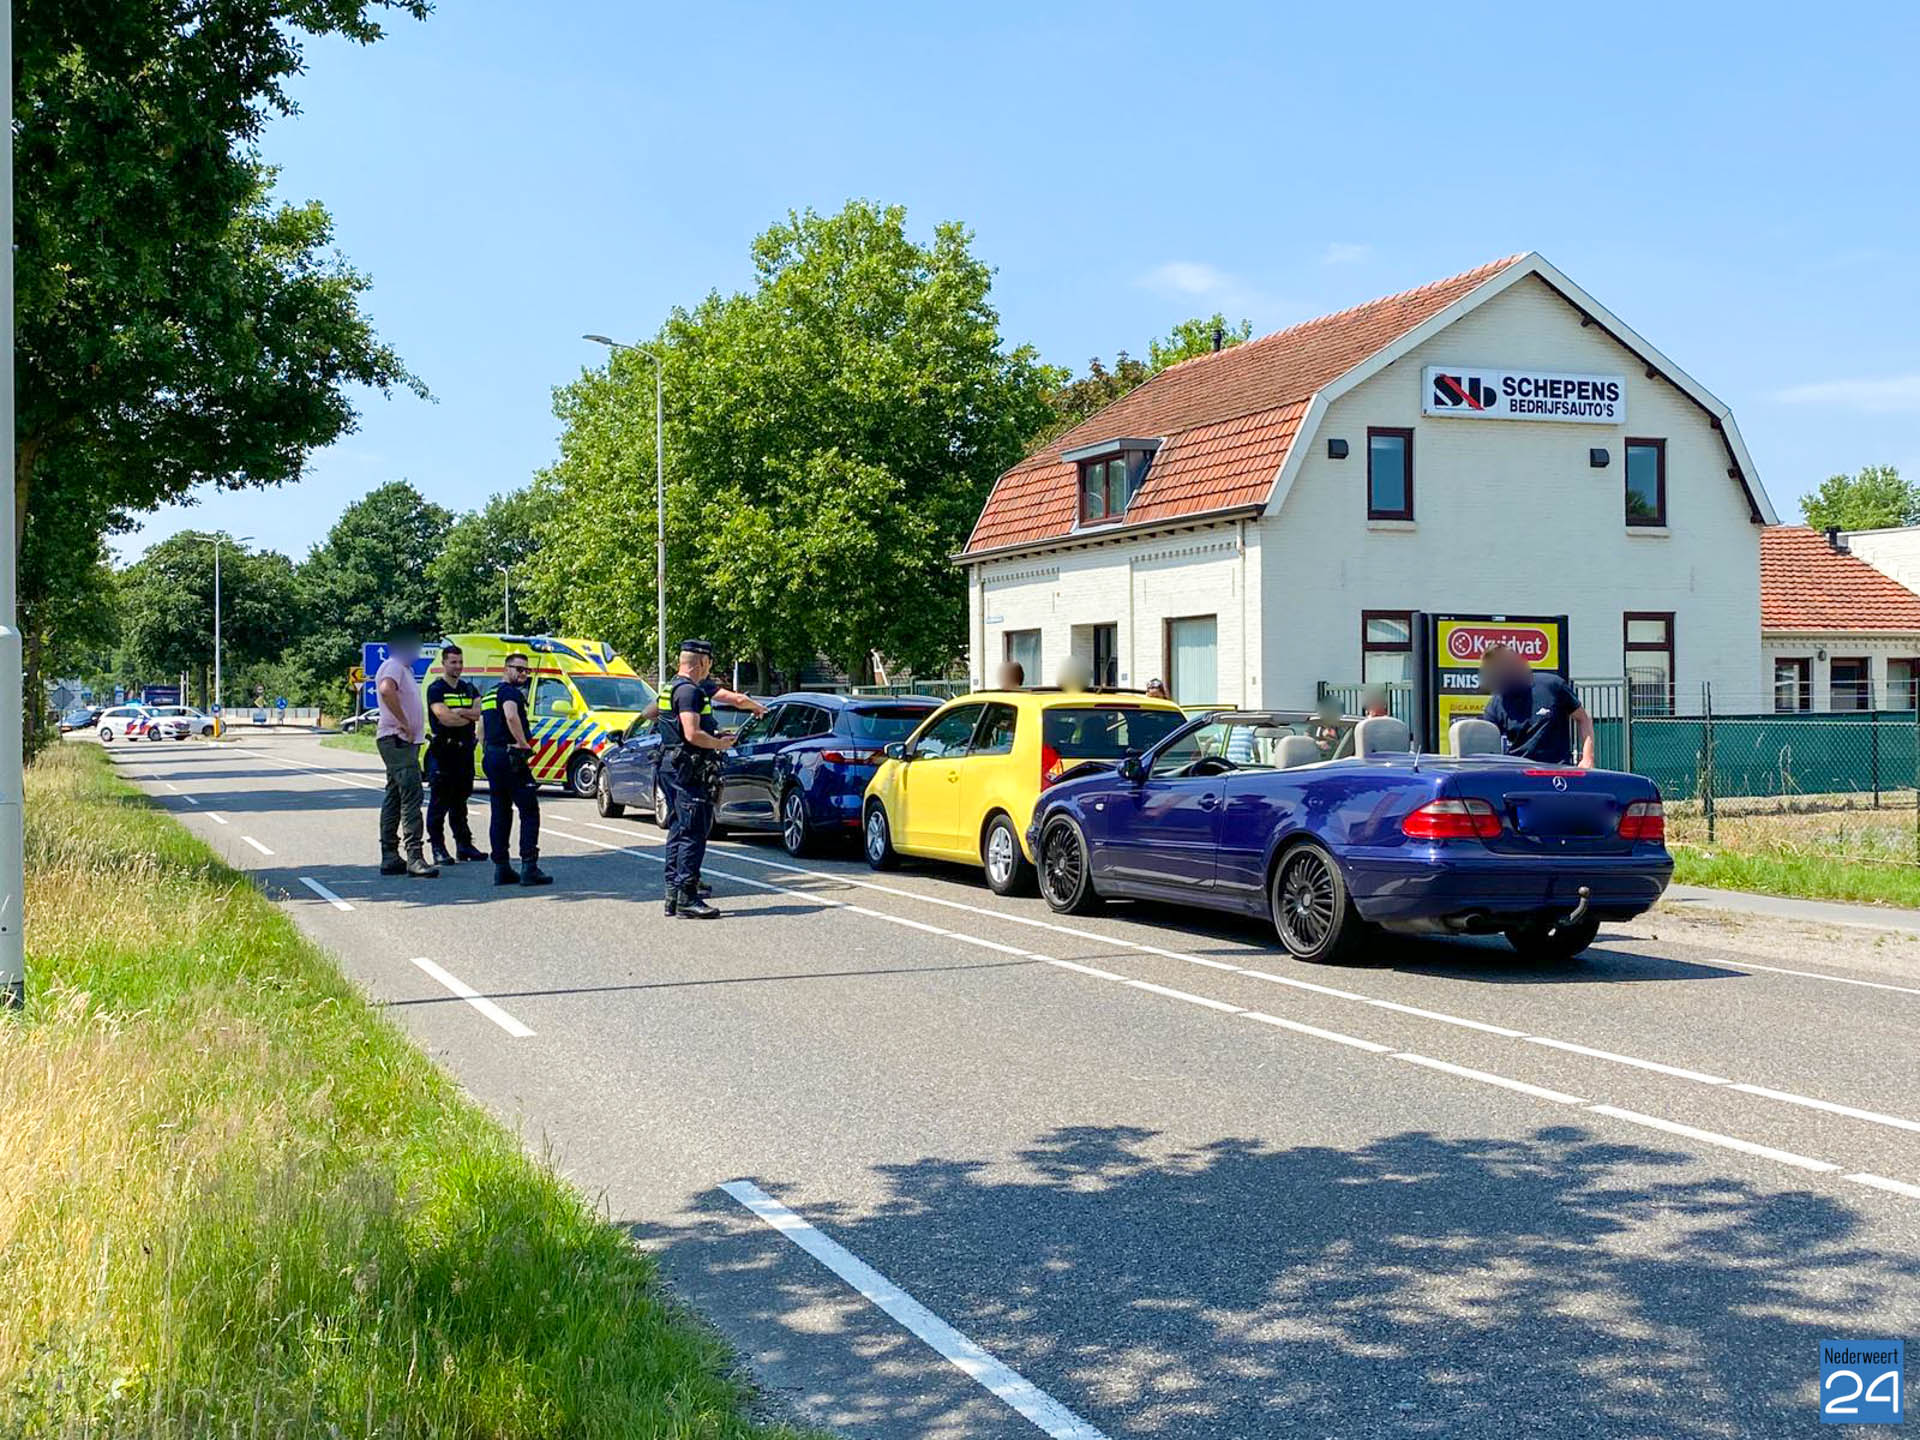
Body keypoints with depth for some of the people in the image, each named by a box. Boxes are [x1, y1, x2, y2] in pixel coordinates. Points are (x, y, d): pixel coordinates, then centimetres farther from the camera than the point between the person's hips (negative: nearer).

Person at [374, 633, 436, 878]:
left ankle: (390, 857, 16)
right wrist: (404, 724, -28)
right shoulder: (393, 666, -12)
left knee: (394, 798, 12)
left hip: (405, 741, 11)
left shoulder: (405, 669, 21)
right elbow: (386, 689, -32)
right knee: (411, 795, -17)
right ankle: (414, 857, -22)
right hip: (397, 739, -11)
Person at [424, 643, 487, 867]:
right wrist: (470, 716, -4)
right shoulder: (435, 689, -4)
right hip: (442, 751, -6)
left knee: (460, 801, 13)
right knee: (439, 802, -5)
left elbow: (478, 712, 1)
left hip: (464, 751, 6)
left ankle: (464, 844, 17)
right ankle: (438, 848, -3)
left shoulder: (469, 689, 16)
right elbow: (444, 718, -17)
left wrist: (458, 712, -14)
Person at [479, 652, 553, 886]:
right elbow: (511, 716, -30)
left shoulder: (490, 694, 20)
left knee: (500, 814, 12)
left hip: (491, 758, 9)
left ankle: (502, 868, 11)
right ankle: (529, 867, -12)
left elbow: (481, 729, 24)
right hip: (510, 758, -9)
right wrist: (523, 743, -20)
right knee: (529, 812, -6)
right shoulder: (510, 692, -10)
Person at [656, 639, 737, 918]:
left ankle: (674, 895, 18)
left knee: (679, 830, 14)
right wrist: (719, 744, -9)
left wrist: (714, 736, 18)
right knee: (693, 833, -9)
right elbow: (692, 734, -24)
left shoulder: (672, 688, 17)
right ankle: (687, 898, -9)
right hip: (687, 770, -11)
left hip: (672, 767, 11)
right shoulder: (689, 691, -16)